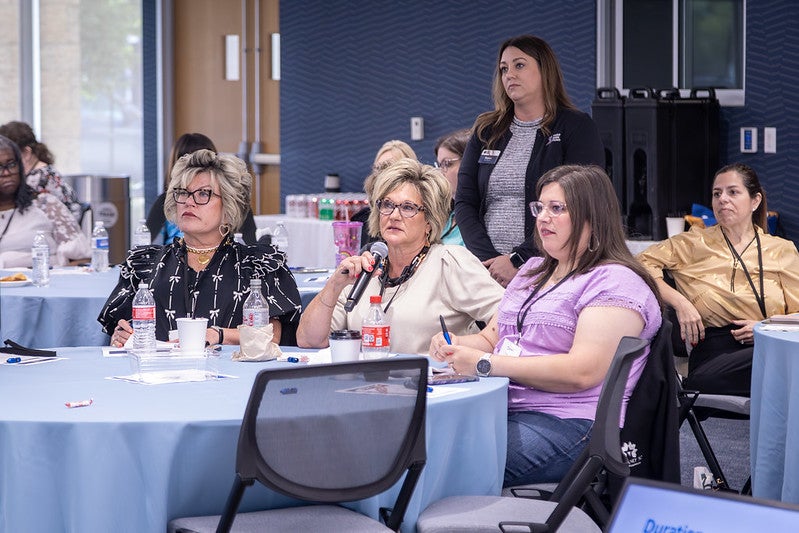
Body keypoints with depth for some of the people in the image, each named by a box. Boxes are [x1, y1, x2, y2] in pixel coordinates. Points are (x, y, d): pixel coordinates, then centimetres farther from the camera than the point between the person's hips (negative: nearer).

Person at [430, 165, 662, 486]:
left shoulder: (615, 282, -4)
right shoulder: (533, 271, 25)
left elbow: (583, 372, -16)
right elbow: (492, 338, 28)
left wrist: (485, 363, -16)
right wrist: (454, 345, 3)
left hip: (569, 424, -8)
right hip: (502, 409, 8)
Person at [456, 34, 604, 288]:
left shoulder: (578, 128, 3)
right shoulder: (486, 131, 17)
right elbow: (464, 203, 11)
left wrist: (517, 260, -13)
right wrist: (489, 260, -6)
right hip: (488, 268, 3)